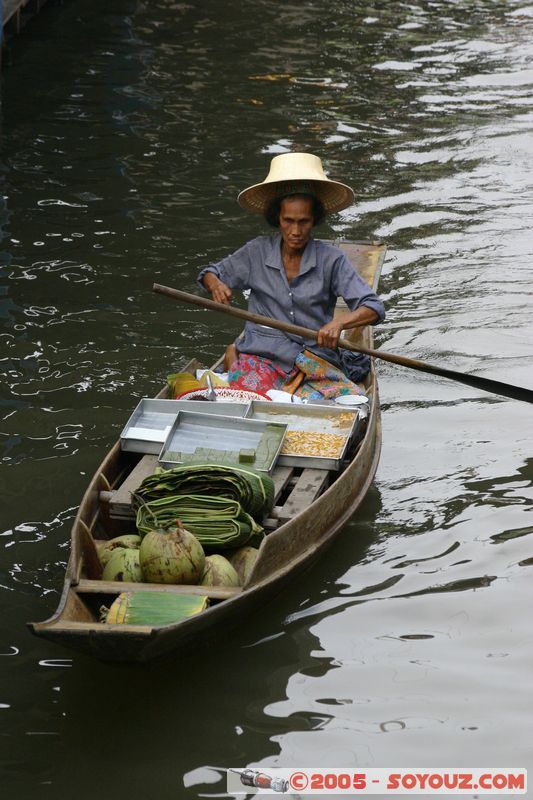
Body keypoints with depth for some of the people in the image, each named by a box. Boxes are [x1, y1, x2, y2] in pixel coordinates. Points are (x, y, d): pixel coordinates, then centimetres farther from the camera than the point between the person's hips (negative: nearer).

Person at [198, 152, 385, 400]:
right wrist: (216, 284, -4)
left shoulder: (330, 259, 0)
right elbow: (209, 274, 21)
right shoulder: (258, 252, 7)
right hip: (261, 355, -1)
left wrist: (339, 322, -26)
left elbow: (374, 308, -5)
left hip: (315, 358, 1)